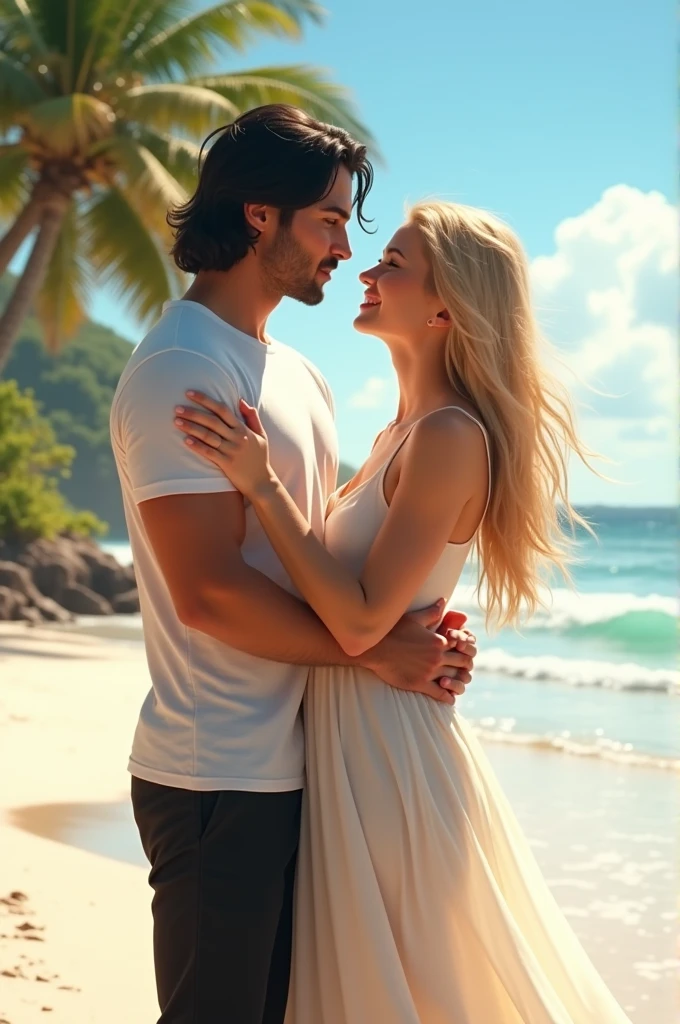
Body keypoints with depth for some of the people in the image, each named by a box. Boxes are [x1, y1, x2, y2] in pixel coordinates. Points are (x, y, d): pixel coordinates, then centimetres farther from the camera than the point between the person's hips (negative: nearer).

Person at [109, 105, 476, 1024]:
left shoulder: (297, 375, 17)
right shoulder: (183, 368, -14)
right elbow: (208, 590, -21)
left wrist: (419, 630, 1)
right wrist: (373, 651, -13)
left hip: (292, 766, 9)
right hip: (219, 779, -9)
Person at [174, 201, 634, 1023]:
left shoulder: (451, 437, -18)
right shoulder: (401, 434, 11)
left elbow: (361, 622, -22)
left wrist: (261, 485, -22)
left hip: (388, 746, -9)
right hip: (351, 738, 9)